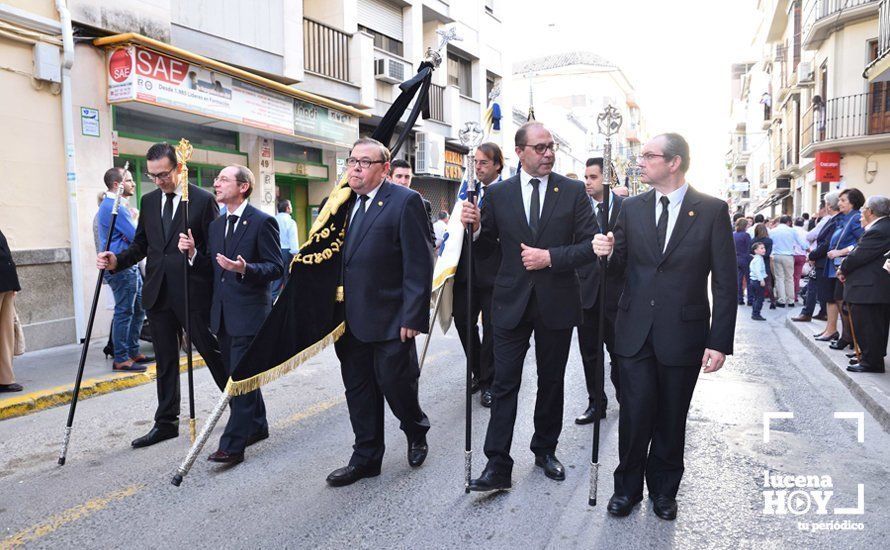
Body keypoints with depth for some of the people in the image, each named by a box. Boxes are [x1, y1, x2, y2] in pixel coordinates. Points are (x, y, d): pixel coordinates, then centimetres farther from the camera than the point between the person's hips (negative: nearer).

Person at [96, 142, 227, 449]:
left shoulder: (203, 200, -5)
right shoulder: (148, 201, 12)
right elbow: (141, 244, 15)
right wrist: (117, 261, -2)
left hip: (193, 293, -5)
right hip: (158, 294, 5)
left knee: (212, 352, 4)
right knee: (165, 361, 12)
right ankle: (166, 423, 23)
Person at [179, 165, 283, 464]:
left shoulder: (263, 222, -9)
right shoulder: (215, 225, 14)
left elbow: (276, 268, -12)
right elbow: (211, 267, 15)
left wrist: (245, 269, -28)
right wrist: (193, 253, -3)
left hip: (249, 313, -8)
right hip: (223, 314, 8)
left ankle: (233, 445, -1)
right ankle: (257, 426, 32)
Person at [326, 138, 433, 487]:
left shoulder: (405, 201, -10)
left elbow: (419, 264, -13)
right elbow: (338, 258, 13)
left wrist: (412, 318, -16)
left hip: (390, 321, -6)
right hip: (351, 320, 6)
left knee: (395, 384, 6)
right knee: (358, 390, 13)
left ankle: (416, 435, 36)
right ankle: (365, 458, 28)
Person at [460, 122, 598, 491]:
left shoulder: (573, 191, 0)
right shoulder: (497, 194, 1)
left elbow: (589, 246, -4)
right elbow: (486, 249, 5)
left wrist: (550, 257, -18)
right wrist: (474, 227, -16)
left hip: (557, 303, 1)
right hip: (512, 302, 0)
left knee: (551, 381, 14)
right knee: (504, 384, 0)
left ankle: (545, 450, 33)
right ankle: (498, 466, 7)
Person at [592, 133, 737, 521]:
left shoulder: (712, 210, -4)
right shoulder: (632, 208, 5)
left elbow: (725, 282, -5)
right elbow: (619, 266, 9)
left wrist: (720, 341, -9)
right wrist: (606, 252, -15)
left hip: (683, 332, -1)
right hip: (636, 330, 2)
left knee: (671, 418, 12)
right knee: (635, 414, 3)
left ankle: (663, 489, 32)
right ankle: (627, 487, 24)